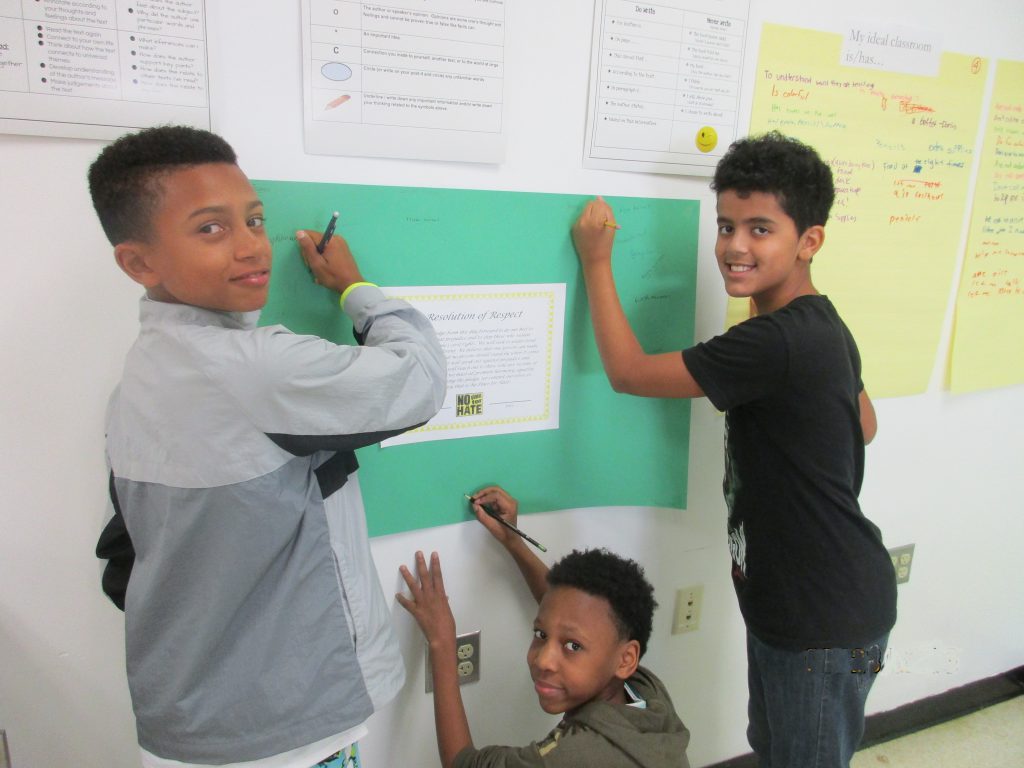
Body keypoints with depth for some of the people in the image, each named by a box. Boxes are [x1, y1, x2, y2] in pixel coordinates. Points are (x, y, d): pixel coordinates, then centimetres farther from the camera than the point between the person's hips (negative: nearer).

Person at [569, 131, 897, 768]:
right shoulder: (821, 326, 3)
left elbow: (629, 371, -23)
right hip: (787, 599, 9)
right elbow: (864, 426, 19)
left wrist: (596, 259, -13)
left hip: (827, 617, -9)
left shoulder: (777, 344, -30)